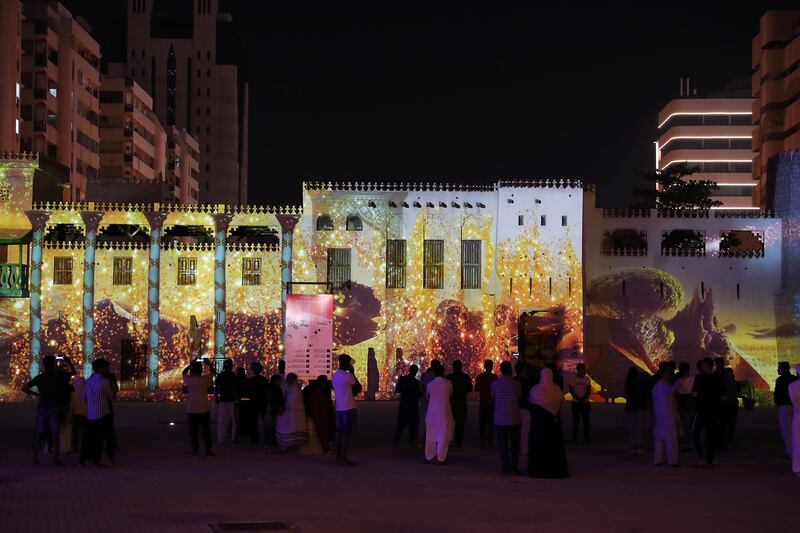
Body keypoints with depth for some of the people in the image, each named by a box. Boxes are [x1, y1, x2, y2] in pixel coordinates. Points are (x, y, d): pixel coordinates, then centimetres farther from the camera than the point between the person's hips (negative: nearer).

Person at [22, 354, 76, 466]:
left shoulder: (40, 377, 1)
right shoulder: (59, 375, -5)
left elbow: (24, 388, -4)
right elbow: (73, 372, 11)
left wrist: (36, 394, 7)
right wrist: (68, 362, 23)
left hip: (42, 408, 2)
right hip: (55, 409, -2)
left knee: (38, 434, 8)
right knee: (55, 434, -1)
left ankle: (35, 458, 7)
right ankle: (56, 459, -5)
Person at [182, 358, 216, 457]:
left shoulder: (189, 379, -5)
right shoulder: (205, 379, -8)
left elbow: (184, 372, 16)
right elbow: (212, 372, 11)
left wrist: (190, 365, 20)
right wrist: (209, 364, 24)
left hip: (192, 410, 1)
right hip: (204, 409, -1)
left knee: (193, 431, 6)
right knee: (206, 430, 4)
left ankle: (195, 450, 4)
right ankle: (208, 450, 3)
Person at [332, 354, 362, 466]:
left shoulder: (335, 375, 11)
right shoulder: (348, 376, -15)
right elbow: (358, 388, -2)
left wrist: (353, 391, 11)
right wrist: (353, 373, 2)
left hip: (339, 408, 8)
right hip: (348, 408, -8)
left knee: (339, 432, 9)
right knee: (346, 433, -6)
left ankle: (338, 457, 12)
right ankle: (343, 459, -8)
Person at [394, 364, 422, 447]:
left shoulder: (402, 379, -4)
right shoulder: (416, 382, -15)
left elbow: (396, 390, 2)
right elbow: (419, 394, -10)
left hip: (403, 405, 4)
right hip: (412, 405, -4)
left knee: (401, 423, 9)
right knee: (413, 424, 8)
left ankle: (396, 440, 4)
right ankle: (411, 441, 7)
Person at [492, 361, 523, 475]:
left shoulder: (495, 383, -3)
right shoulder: (516, 383, -6)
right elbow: (520, 398, 6)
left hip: (499, 419, 1)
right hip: (513, 418, -1)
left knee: (502, 444, 5)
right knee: (514, 444, 9)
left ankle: (505, 468, -1)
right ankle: (514, 468, 6)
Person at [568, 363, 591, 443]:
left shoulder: (587, 379, 5)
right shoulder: (573, 379, -1)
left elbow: (589, 390, 1)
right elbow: (571, 390, -5)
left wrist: (584, 398, -16)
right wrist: (578, 398, -16)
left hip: (585, 402, 2)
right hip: (576, 402, -2)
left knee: (586, 420, 1)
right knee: (575, 420, -1)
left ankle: (586, 437, 4)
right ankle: (574, 437, 2)